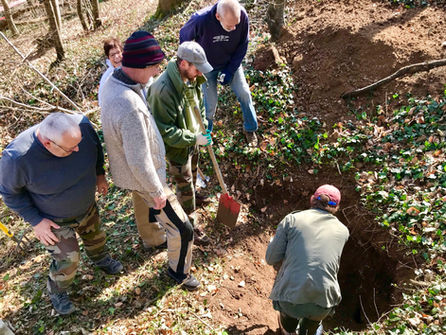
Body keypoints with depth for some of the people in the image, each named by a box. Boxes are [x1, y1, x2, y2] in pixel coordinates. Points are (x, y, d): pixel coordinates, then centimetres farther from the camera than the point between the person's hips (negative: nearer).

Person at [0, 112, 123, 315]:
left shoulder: (82, 125, -29)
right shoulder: (18, 158, -39)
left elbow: (95, 145, -4)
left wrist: (99, 174, -2)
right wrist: (35, 221, -17)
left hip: (87, 206, 4)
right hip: (53, 220, -4)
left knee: (94, 236, 28)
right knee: (68, 260, 10)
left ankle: (100, 259, 62)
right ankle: (57, 292, 44)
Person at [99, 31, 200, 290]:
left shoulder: (113, 81, -9)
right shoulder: (130, 108, -40)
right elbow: (139, 161, -33)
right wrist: (157, 191, -18)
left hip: (129, 169, 10)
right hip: (143, 178, -9)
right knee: (182, 229, 6)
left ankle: (153, 227, 69)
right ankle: (180, 272, 31)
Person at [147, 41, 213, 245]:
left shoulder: (192, 79, -9)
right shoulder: (163, 89, -35)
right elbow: (164, 130, -31)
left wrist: (203, 130, 2)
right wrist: (194, 138, -29)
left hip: (193, 139, 8)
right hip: (177, 147, -8)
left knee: (192, 175, 31)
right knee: (185, 186, 8)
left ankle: (191, 195, 62)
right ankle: (190, 226, 28)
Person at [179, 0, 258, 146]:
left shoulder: (242, 16, -27)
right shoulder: (200, 20, -34)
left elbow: (242, 45, -10)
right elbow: (184, 36, -12)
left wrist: (230, 70, -15)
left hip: (232, 63, 3)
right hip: (207, 67, -2)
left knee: (244, 93, 2)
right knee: (210, 103, 1)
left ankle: (250, 129, 26)